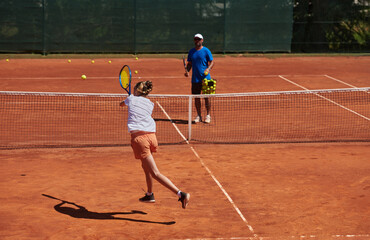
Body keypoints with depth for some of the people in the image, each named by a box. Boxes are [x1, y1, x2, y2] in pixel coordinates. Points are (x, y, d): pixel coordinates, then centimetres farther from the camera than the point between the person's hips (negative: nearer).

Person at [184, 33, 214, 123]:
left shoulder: (206, 51, -2)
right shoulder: (191, 51, 10)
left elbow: (212, 62, -2)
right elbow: (189, 63, 16)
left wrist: (208, 69, -21)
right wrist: (187, 71, -3)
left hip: (205, 78, -4)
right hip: (195, 79, 4)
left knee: (206, 97, -1)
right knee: (196, 98, 5)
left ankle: (208, 115, 11)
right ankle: (199, 115, 16)